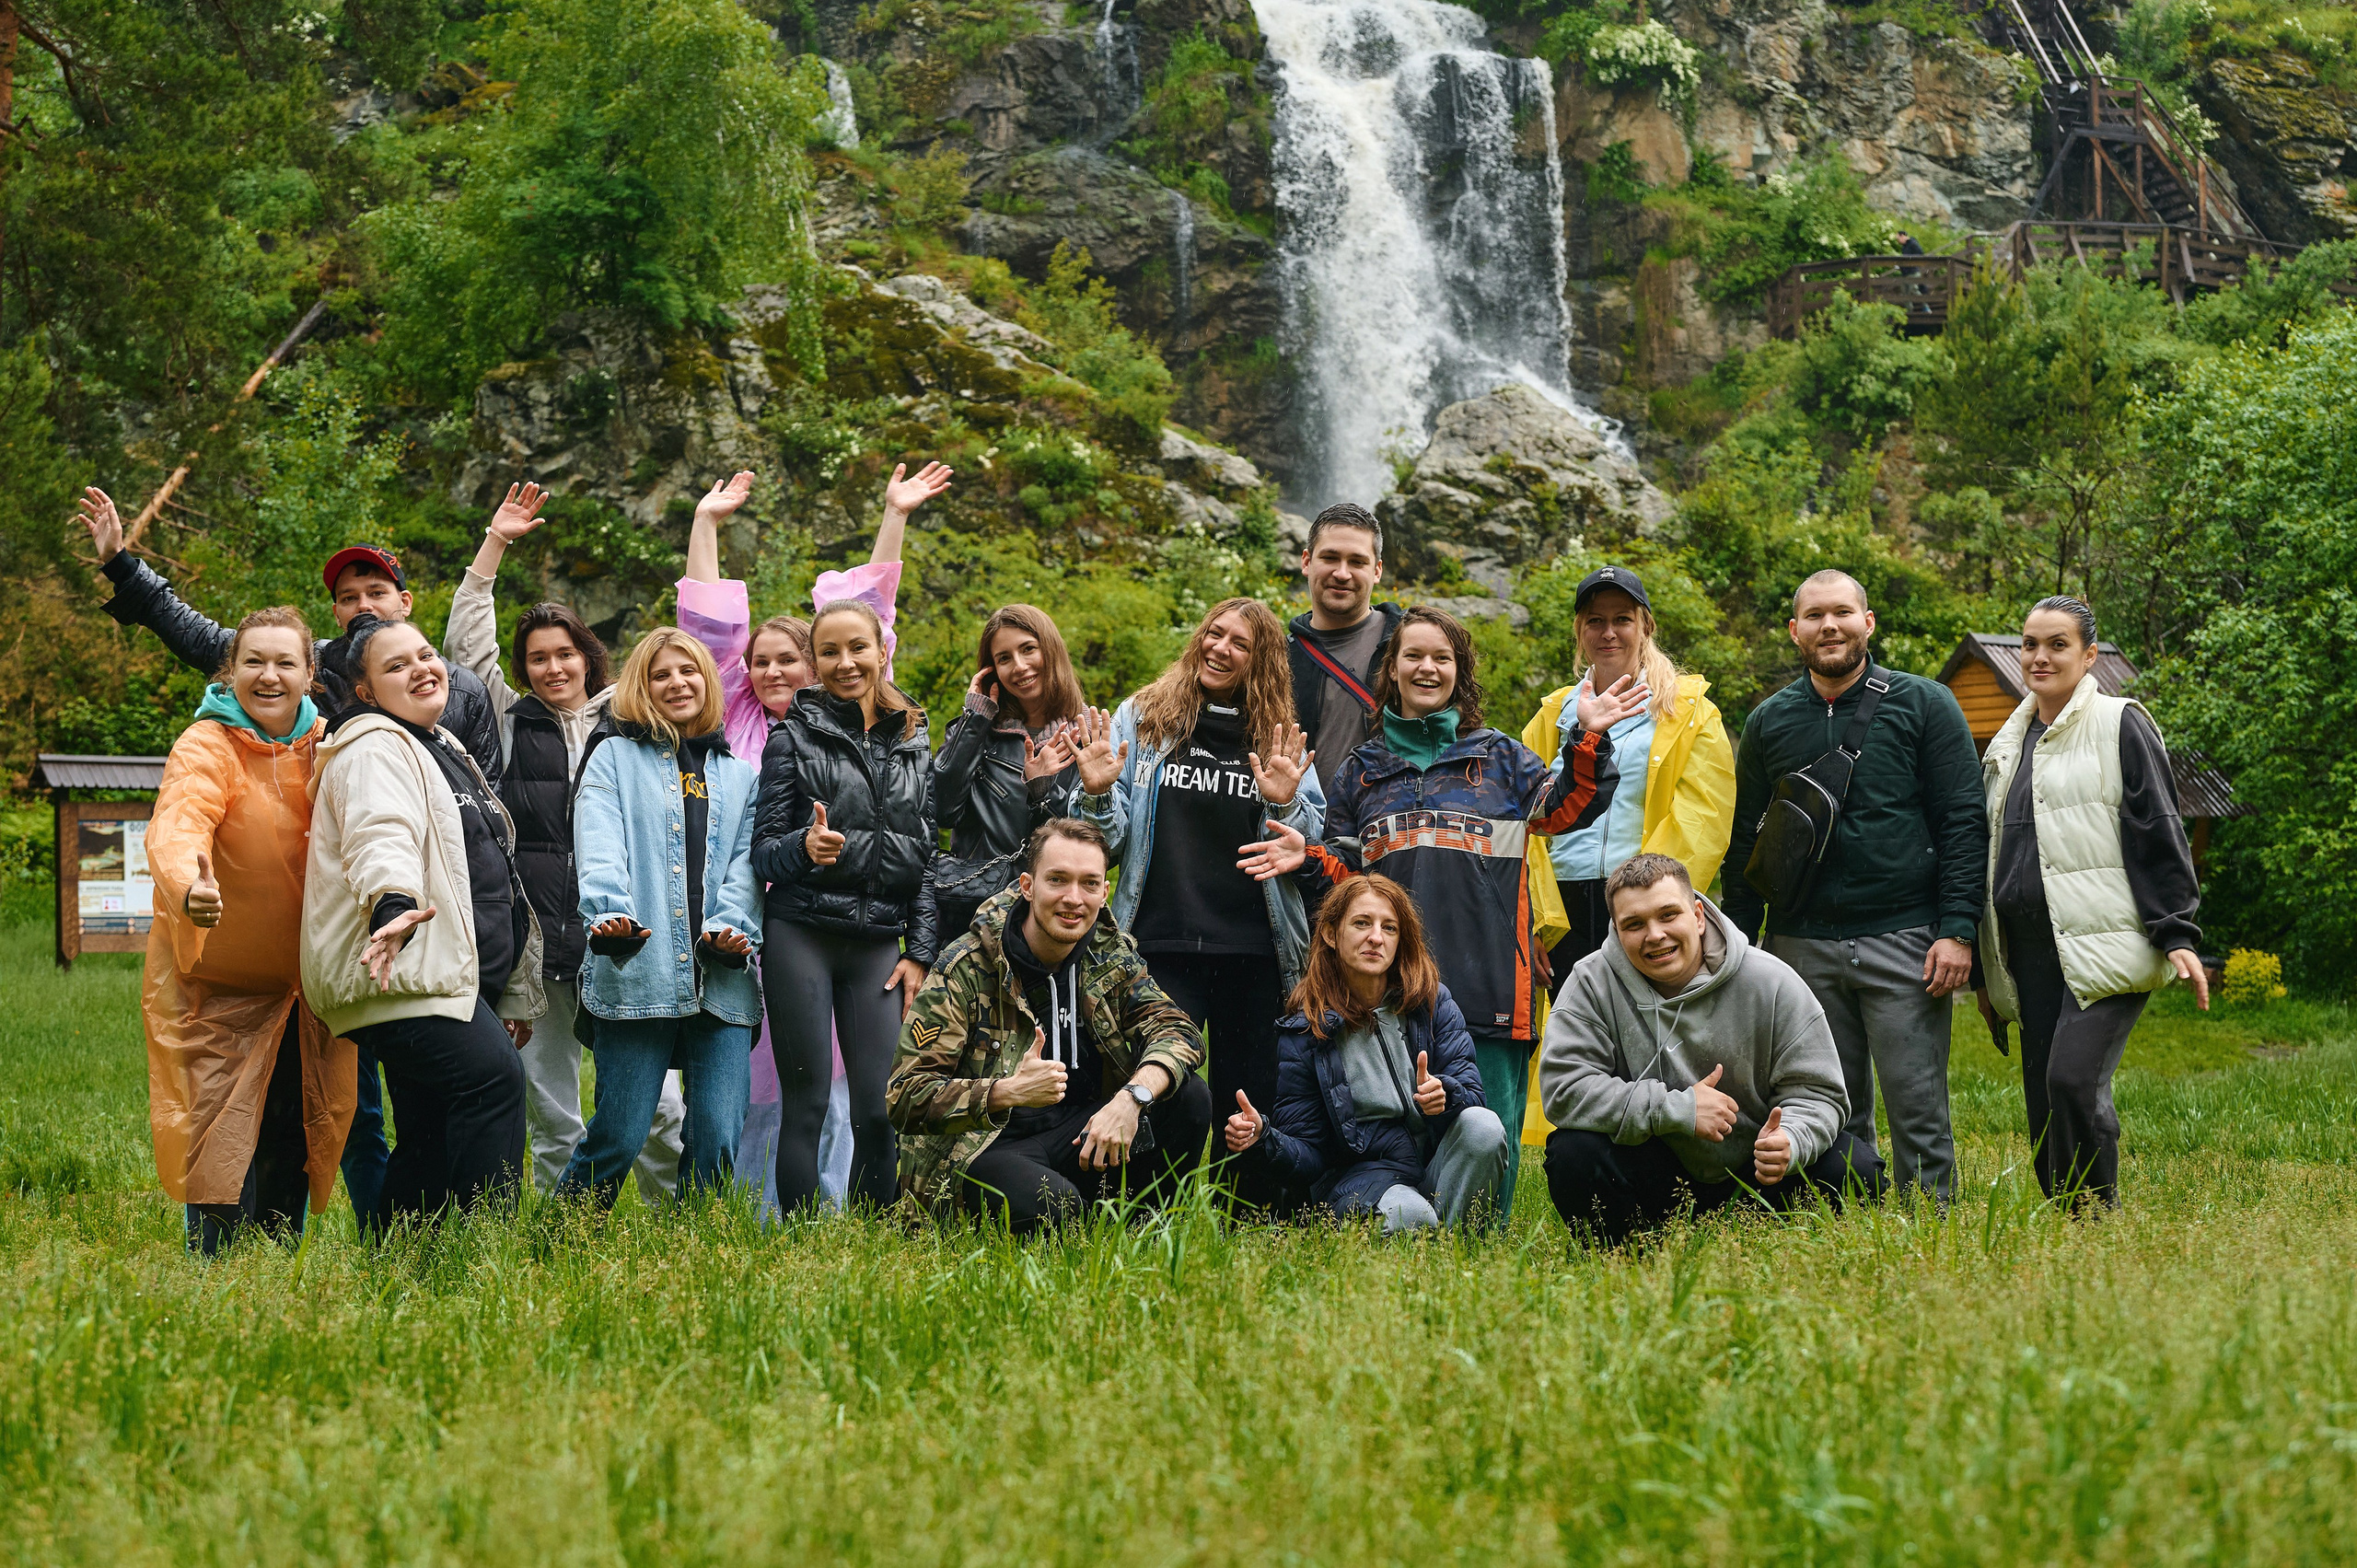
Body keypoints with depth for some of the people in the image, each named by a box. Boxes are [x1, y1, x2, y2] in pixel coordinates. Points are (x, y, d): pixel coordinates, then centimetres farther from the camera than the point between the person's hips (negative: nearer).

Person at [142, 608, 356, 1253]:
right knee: (225, 1148, -8)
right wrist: (189, 887, -58)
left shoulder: (322, 746, 2)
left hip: (301, 979, 5)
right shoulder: (207, 747, -16)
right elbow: (176, 827, -36)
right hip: (216, 983, -5)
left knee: (293, 1146, 8)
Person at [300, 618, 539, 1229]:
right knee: (495, 1075, -27)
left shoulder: (443, 749, 24)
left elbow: (483, 866, 35)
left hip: (450, 981, 10)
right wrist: (395, 906, -49)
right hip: (400, 970, -10)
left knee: (433, 1142, 8)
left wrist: (513, 995, 38)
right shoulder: (374, 750, -7)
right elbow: (382, 836, -28)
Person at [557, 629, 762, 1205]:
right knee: (618, 1139, -7)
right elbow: (601, 849, -4)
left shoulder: (740, 775, 22)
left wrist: (732, 927, -9)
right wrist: (609, 914, -23)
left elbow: (745, 862, 11)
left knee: (719, 1141, -5)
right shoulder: (615, 758, 12)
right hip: (639, 977, -3)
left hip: (721, 982, 3)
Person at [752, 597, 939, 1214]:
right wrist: (804, 846, -23)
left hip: (878, 943, 3)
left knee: (880, 1111, -2)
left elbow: (925, 855, 15)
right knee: (806, 1105, -3)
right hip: (802, 936, -3)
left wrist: (920, 953, 7)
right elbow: (763, 850, 0)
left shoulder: (913, 745, 13)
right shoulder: (794, 736, 2)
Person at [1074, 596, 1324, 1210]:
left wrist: (1285, 804, -9)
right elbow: (1108, 841, 8)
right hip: (1161, 945, -1)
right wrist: (1097, 793, -12)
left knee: (1251, 1101, 4)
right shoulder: (1142, 717, 8)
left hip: (1254, 952, 1)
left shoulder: (1281, 741, 11)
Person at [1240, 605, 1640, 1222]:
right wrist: (1309, 859, 0)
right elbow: (1347, 871, 19)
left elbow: (1564, 808, 4)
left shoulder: (1498, 755, 14)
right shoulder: (1361, 770, 18)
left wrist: (1589, 741, -7)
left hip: (1486, 982, -2)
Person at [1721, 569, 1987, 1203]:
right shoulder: (1768, 723, 12)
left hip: (1904, 939, -3)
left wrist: (1958, 930, -10)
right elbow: (1744, 841, 16)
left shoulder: (1923, 705, 3)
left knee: (1918, 1110, -3)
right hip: (1803, 947, 3)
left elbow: (1964, 822, 0)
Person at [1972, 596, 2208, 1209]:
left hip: (2104, 945, -6)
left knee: (2074, 1078, -22)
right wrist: (1982, 970, 24)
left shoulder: (2120, 725, 2)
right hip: (2031, 958, 6)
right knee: (2044, 1100, 1)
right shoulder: (2008, 745, 20)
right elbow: (1990, 854, 25)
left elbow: (2159, 834, -3)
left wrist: (2178, 934, -11)